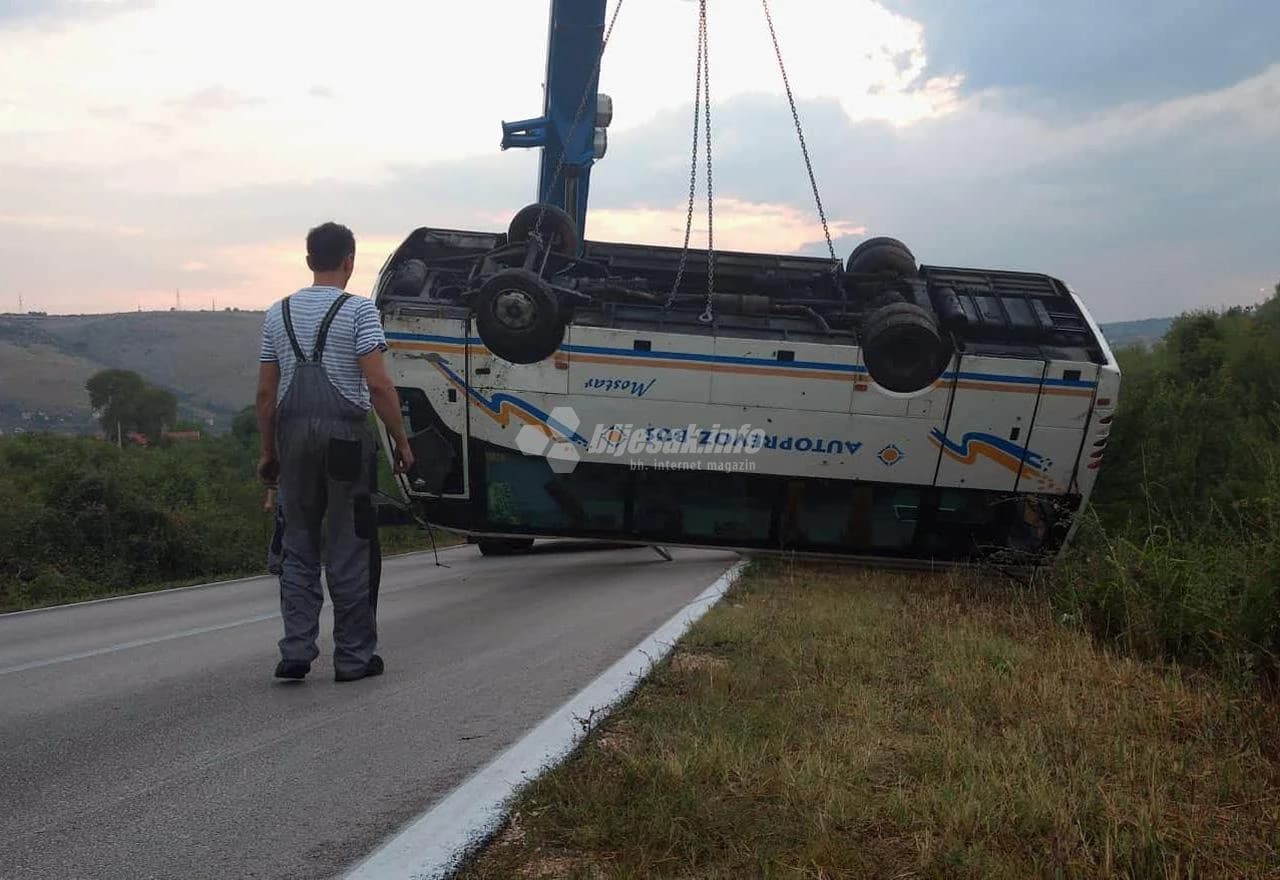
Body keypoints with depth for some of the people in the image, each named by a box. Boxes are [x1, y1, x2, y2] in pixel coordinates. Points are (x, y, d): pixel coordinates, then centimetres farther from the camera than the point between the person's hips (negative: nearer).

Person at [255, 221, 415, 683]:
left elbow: (265, 392, 9)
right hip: (346, 436, -4)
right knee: (349, 549, 2)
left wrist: (268, 450, 16)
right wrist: (401, 441, -5)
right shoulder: (358, 310, -5)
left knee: (298, 546, 12)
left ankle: (296, 651, 7)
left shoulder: (278, 313, 10)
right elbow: (378, 384, -13)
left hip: (294, 436, 4)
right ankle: (354, 656, 9)